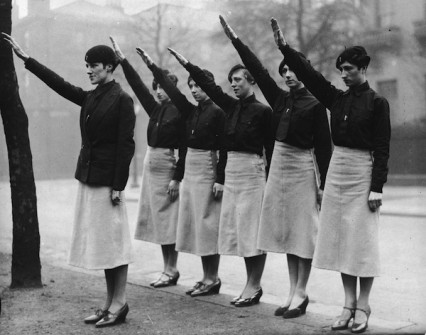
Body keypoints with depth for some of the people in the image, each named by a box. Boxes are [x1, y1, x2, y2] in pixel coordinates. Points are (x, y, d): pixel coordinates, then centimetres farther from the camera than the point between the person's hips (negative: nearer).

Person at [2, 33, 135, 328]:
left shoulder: (122, 99, -10)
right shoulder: (90, 97, 12)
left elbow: (126, 145, -14)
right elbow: (59, 84, 12)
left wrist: (118, 186, -17)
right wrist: (26, 58, 10)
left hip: (107, 181, -8)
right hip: (88, 179, 8)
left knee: (113, 241, -1)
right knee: (100, 241, 11)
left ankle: (120, 303, 9)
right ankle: (110, 303, 19)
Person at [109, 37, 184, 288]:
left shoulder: (181, 112, -11)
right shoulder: (156, 108, 11)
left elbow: (185, 148, -14)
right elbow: (138, 86, 8)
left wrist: (177, 177, -18)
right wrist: (123, 60, 1)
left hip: (168, 164, -8)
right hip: (151, 162, 8)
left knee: (168, 218, -4)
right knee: (157, 218, 9)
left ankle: (171, 270, 5)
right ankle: (168, 270, 17)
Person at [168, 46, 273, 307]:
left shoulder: (262, 111, -8)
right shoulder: (232, 107, 10)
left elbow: (271, 148, -8)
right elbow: (210, 86, 11)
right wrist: (186, 64, 5)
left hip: (252, 170, -7)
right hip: (231, 169, 7)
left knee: (252, 229, -3)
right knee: (238, 228, 9)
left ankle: (254, 286, 6)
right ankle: (252, 284, 19)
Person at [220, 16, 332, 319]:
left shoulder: (315, 104, -6)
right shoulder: (281, 99, 10)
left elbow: (324, 147, -7)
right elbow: (258, 71, 8)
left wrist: (324, 185, -10)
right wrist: (235, 40, 5)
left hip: (302, 169, -6)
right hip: (279, 166, 7)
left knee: (303, 232, -1)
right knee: (286, 232, 8)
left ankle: (300, 294, 6)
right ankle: (294, 292, 16)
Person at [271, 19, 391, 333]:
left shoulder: (377, 102, -5)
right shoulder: (337, 98, 9)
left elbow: (382, 148, -8)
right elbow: (310, 75, 2)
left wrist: (377, 187, -14)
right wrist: (284, 46, -7)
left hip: (363, 171, -6)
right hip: (336, 169, 6)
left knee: (362, 239, -2)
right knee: (340, 237, 7)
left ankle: (363, 306, 7)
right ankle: (349, 303, 16)